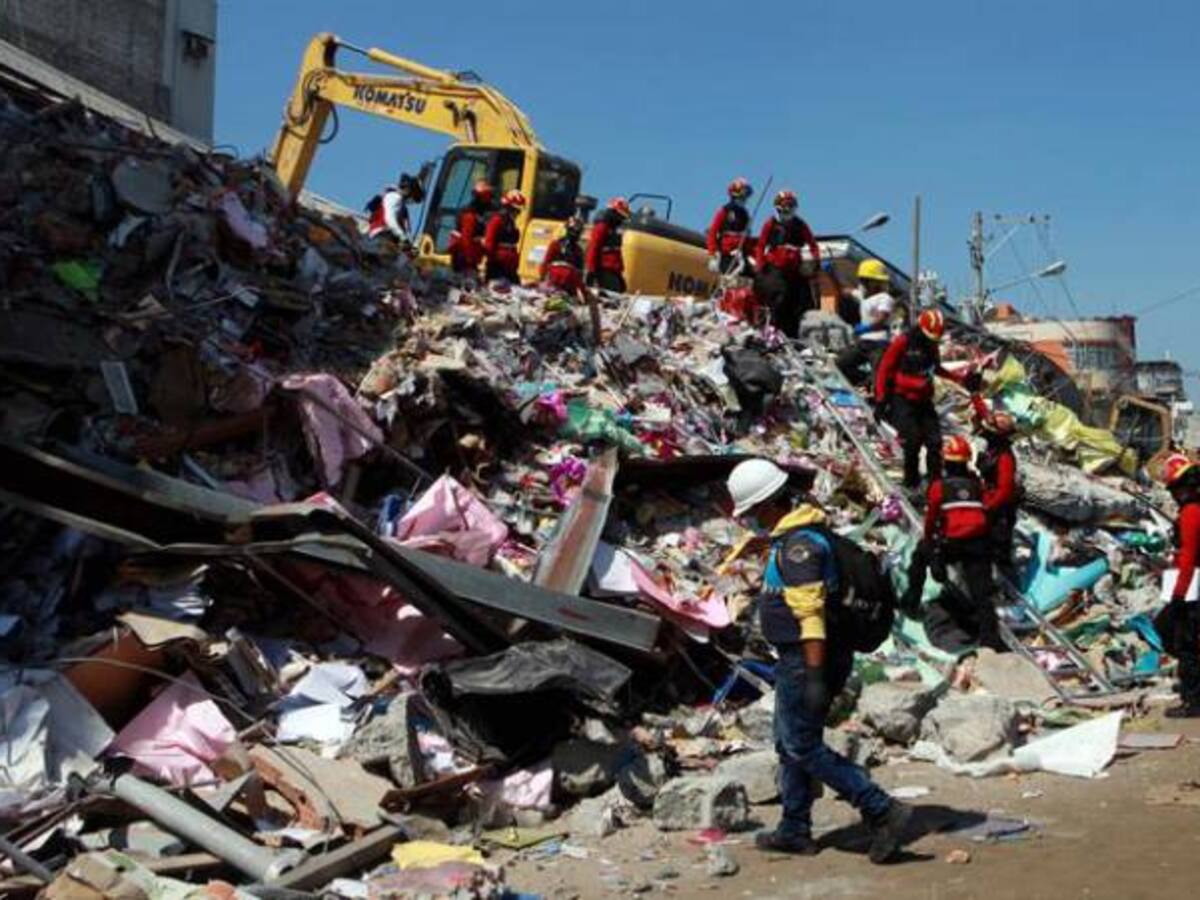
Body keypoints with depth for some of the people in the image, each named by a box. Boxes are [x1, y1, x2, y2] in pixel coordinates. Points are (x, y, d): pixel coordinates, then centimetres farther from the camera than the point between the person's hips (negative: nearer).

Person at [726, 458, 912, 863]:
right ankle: (795, 830, 27)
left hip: (806, 661, -10)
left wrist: (815, 677, -28)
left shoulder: (798, 545, -21)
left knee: (803, 747, -6)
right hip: (799, 661, 10)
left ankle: (883, 812, -8)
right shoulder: (797, 534, 12)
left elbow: (812, 615, -27)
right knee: (789, 744, 18)